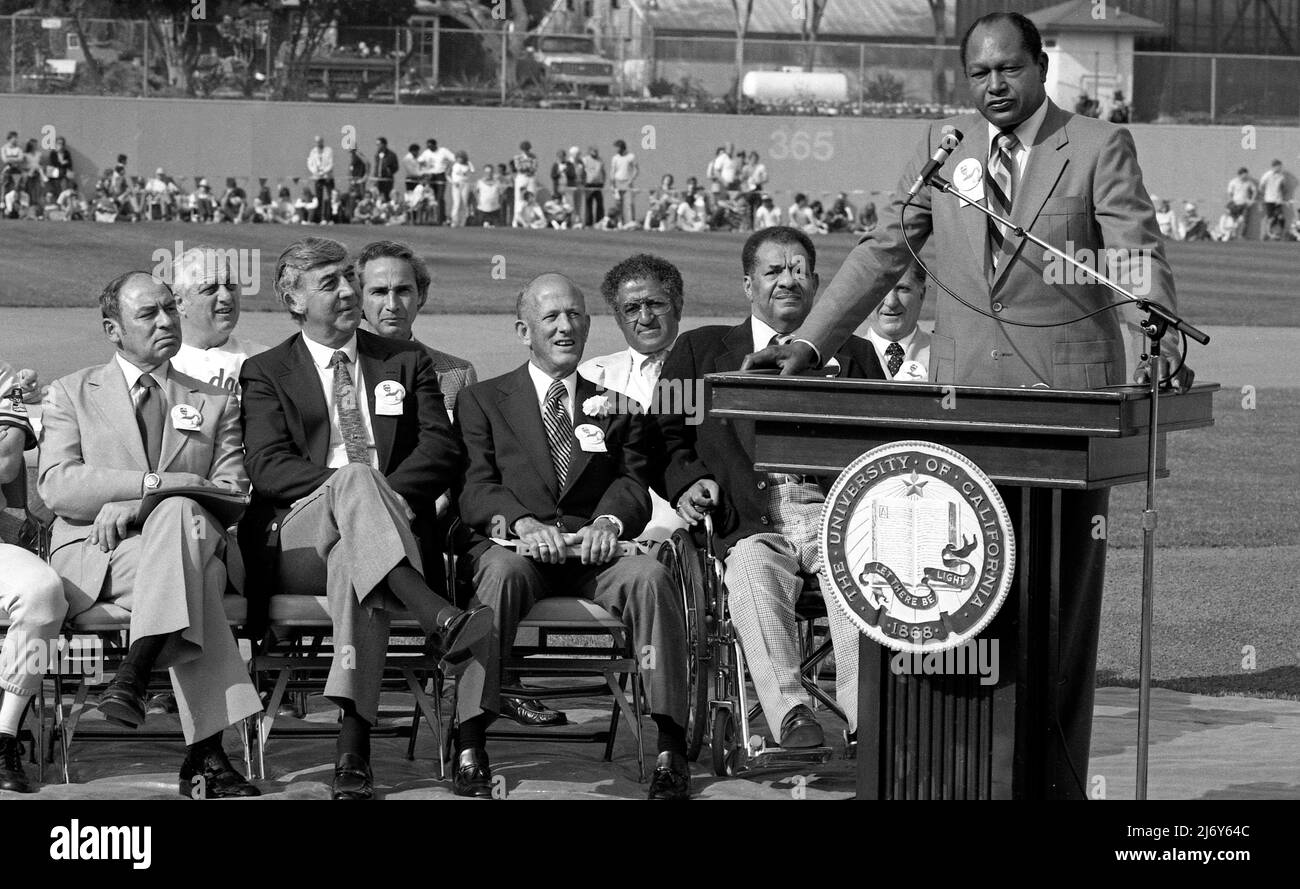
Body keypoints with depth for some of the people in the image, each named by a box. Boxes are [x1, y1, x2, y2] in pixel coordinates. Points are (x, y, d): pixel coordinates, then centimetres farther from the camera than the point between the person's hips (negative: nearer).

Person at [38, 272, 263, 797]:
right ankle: (206, 752, -46)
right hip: (91, 557, -2)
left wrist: (130, 507, -11)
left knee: (179, 515, -38)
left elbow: (230, 495, 5)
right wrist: (155, 484, -16)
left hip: (185, 539, 2)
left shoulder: (215, 405, 21)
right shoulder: (71, 394, 16)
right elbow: (56, 486, -2)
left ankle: (134, 675, -46)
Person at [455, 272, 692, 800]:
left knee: (649, 575, -32)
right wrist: (523, 522, -18)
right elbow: (475, 487, 3)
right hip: (515, 544, -1)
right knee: (504, 572, -38)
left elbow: (633, 484, 9)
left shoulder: (617, 407, 24)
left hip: (595, 547, 2)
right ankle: (470, 744, -39)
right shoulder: (482, 401, 18)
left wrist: (608, 521, -16)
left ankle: (670, 747, -35)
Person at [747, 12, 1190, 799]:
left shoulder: (1100, 148, 0)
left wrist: (1157, 352, -27)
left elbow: (1140, 256, -9)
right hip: (963, 396, 3)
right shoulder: (943, 146, 11)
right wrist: (810, 344, 3)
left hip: (1064, 395, -3)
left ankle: (1055, 773, 6)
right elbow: (884, 252, 12)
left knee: (1061, 592, 1)